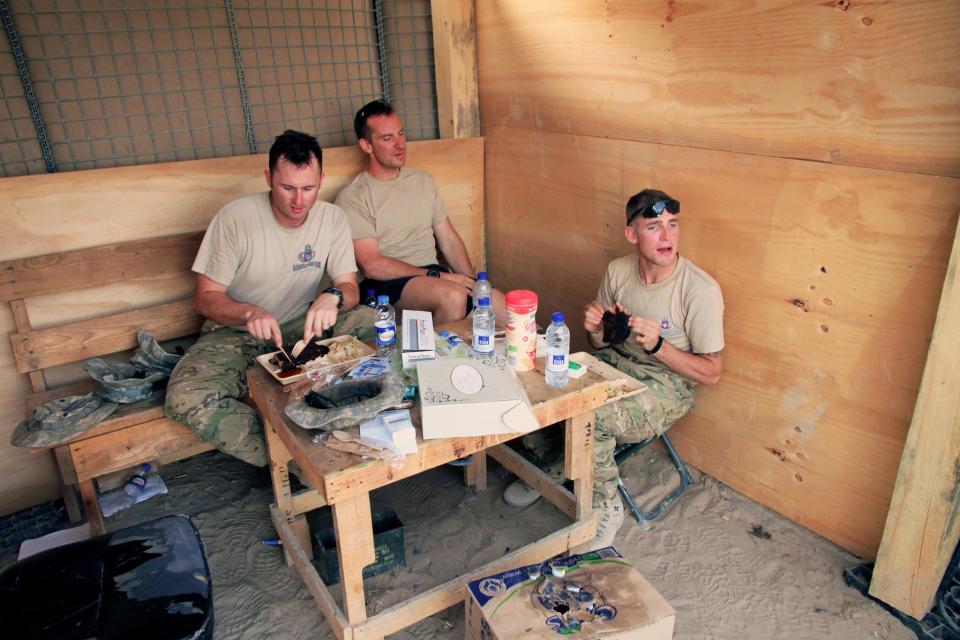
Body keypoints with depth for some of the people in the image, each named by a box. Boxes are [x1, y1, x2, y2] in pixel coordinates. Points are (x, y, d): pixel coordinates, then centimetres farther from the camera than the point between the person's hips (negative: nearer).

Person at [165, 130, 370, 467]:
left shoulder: (333, 218, -6)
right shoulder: (234, 218, -16)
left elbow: (350, 288, -5)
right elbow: (205, 297, -10)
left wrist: (333, 297, -30)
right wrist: (249, 313, -32)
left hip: (301, 325, 2)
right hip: (235, 331, -2)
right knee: (185, 398, -31)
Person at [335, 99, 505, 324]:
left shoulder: (423, 181, 17)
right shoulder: (352, 198, -4)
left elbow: (449, 239, 15)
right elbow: (372, 266, -12)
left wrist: (472, 282, -1)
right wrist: (437, 276, -17)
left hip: (434, 274, 5)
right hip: (388, 282, -5)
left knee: (504, 306, -22)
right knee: (452, 296, -34)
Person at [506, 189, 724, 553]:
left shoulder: (701, 290, -17)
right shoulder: (618, 271, -2)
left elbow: (712, 373, -12)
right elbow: (601, 345, 11)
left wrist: (657, 346, -24)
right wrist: (595, 329, -14)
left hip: (666, 383, -5)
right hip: (614, 363, 5)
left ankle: (606, 507, -6)